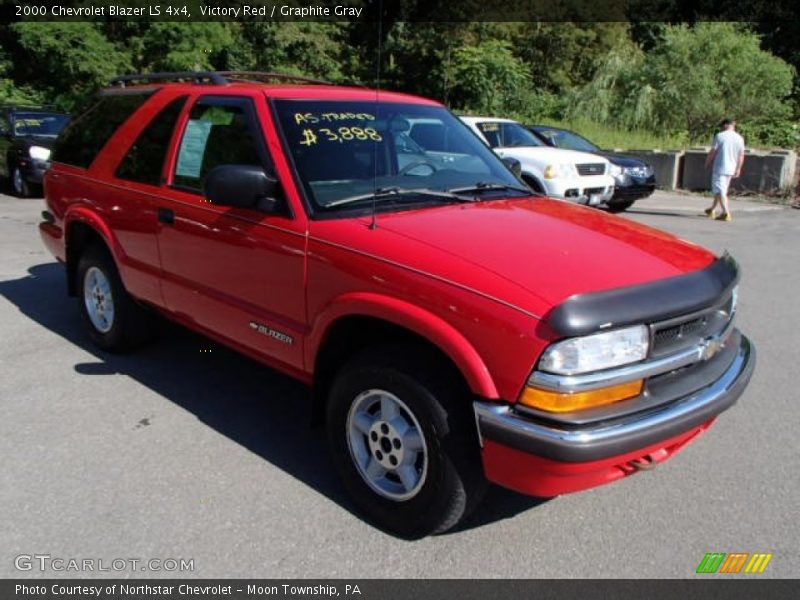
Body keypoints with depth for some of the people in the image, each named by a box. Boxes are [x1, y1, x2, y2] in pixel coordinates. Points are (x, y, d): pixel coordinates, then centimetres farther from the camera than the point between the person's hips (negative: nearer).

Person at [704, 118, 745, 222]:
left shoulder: (720, 136, -10)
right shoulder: (740, 138, 6)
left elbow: (712, 152, -10)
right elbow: (741, 156, 9)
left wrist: (707, 164, 4)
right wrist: (738, 169, 17)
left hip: (720, 168, -6)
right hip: (731, 169, 6)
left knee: (720, 191, -6)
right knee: (721, 189, 19)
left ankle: (726, 213, -17)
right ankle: (712, 210, 32)